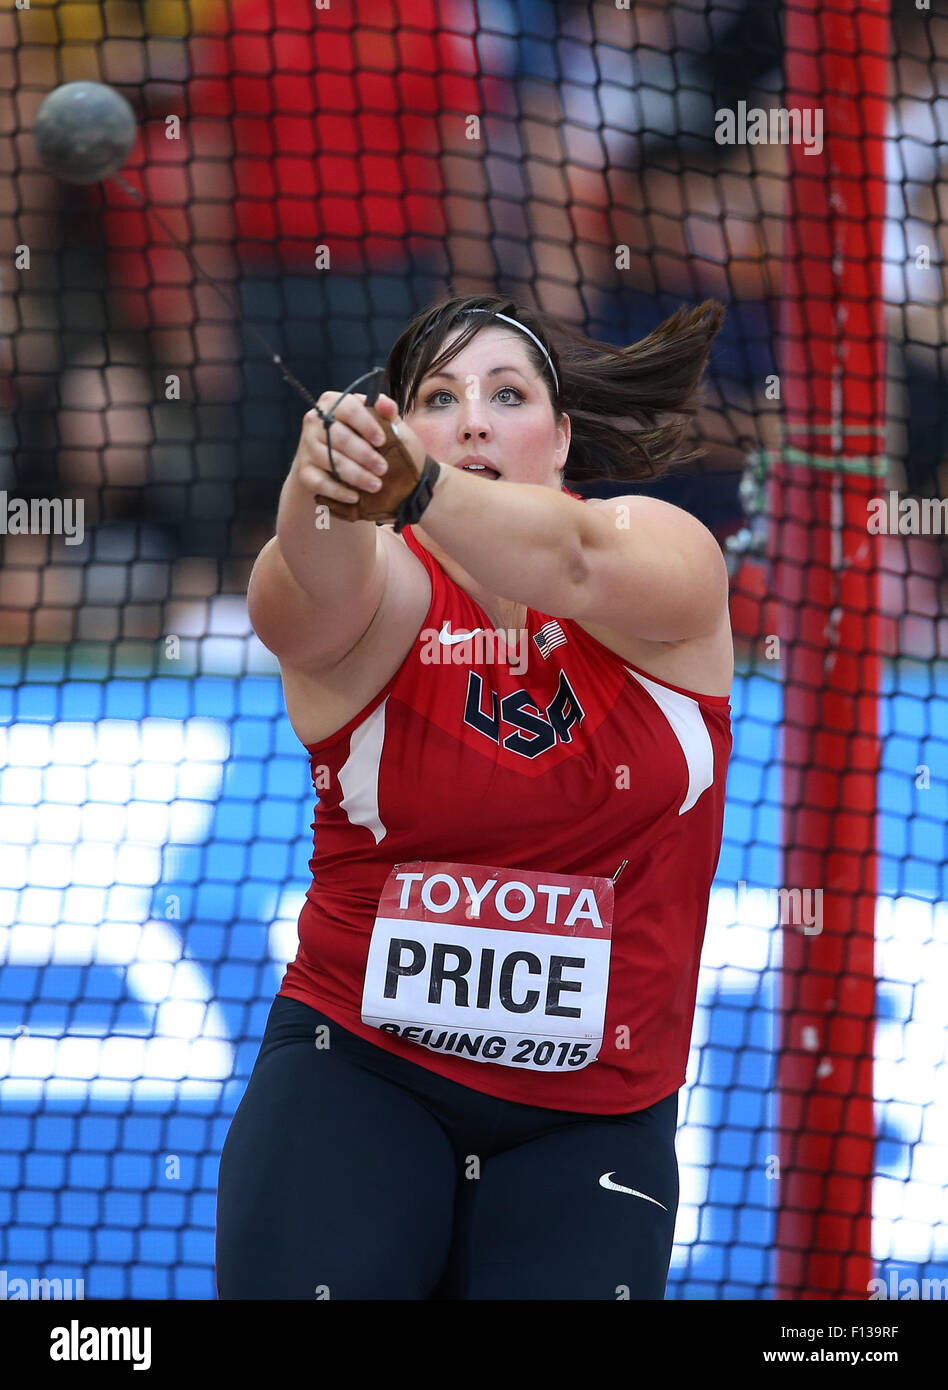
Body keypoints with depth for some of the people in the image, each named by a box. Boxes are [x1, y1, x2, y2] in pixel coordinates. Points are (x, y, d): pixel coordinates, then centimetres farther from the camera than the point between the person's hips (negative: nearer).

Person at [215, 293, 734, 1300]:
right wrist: (323, 492, -54)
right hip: (357, 1073, 0)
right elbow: (311, 596, -30)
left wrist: (421, 489, -49)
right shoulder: (380, 587, -6)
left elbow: (574, 562, -29)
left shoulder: (667, 553, -5)